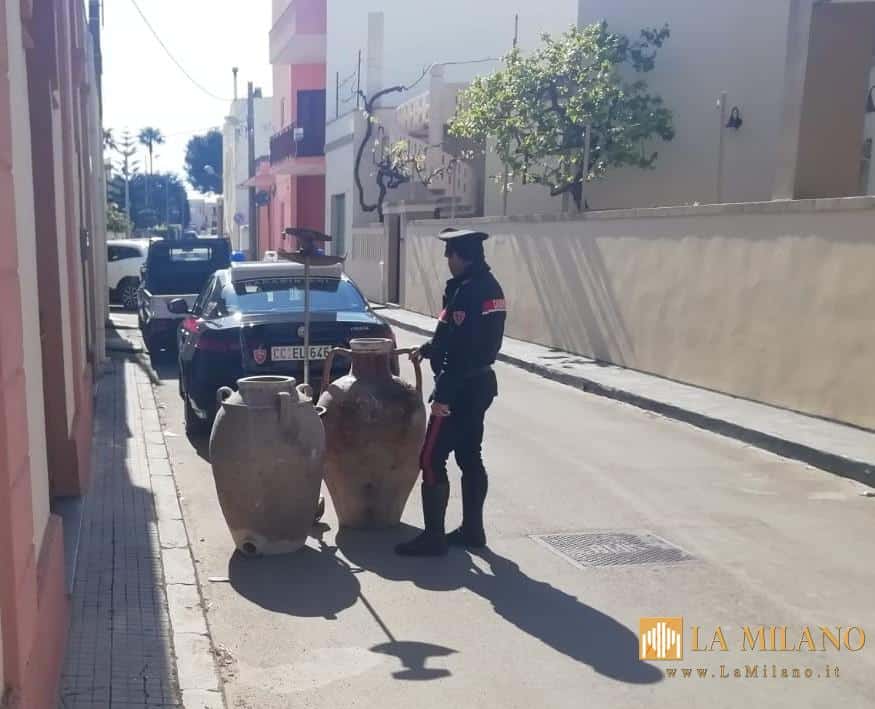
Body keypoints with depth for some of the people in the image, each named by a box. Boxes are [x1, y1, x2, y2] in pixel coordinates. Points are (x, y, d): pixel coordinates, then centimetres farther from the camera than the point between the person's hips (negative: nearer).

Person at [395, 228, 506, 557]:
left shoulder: (466, 291, -21)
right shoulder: (489, 286, 10)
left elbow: (460, 350, -25)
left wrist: (442, 394, -21)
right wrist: (427, 349, 27)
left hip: (461, 388, -10)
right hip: (480, 383, 10)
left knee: (431, 459, -2)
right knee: (470, 457, 16)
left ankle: (434, 536, 3)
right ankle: (472, 529, 24)